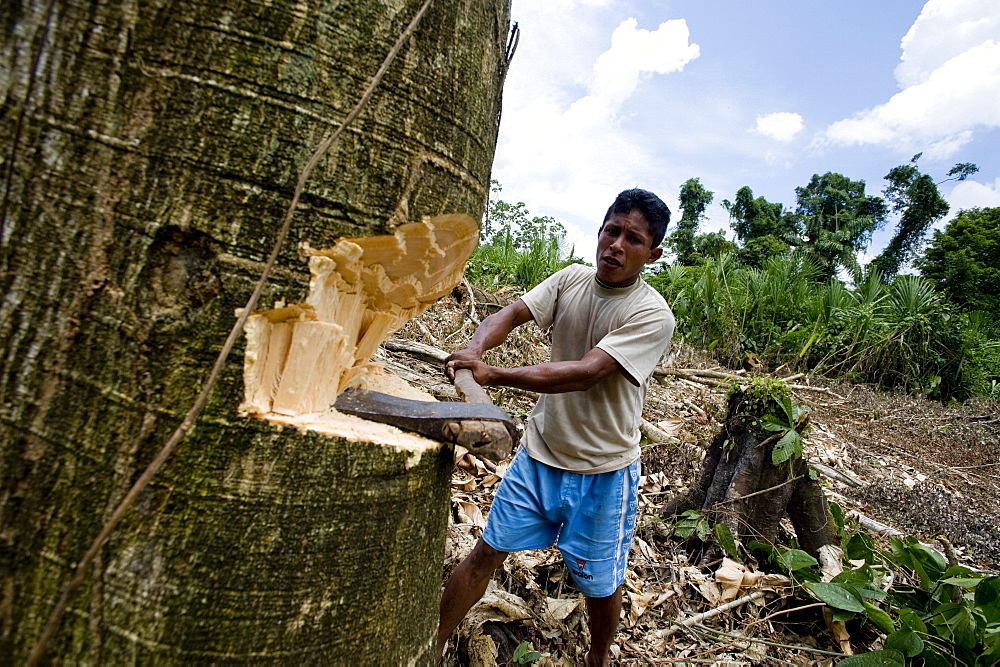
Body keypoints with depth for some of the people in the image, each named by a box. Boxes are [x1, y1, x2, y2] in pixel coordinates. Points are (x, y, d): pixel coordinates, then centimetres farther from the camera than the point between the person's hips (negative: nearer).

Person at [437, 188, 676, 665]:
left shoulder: (653, 315, -18)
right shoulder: (571, 279, -2)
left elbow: (585, 372, -30)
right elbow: (512, 314, -12)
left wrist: (493, 375, -39)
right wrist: (473, 348, -35)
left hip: (602, 471, -3)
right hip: (540, 452, 4)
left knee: (600, 584, 15)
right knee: (487, 553, 11)